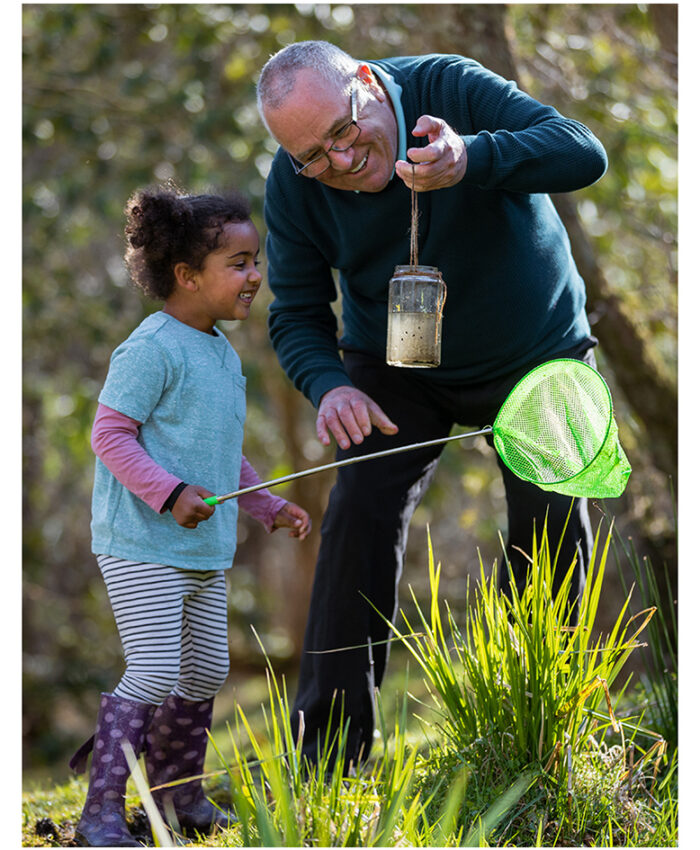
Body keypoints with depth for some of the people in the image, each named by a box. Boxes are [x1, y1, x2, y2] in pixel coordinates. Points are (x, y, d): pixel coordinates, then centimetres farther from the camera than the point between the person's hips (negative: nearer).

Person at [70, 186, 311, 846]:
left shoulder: (222, 352, 14)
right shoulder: (152, 348, -15)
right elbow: (110, 434, -17)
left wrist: (270, 507, 24)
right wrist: (170, 493, -26)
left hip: (205, 549, 9)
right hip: (141, 547, -9)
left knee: (206, 671, 14)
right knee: (154, 673, -13)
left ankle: (179, 794, 30)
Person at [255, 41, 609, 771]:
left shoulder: (449, 89, -26)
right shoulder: (293, 187, -19)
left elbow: (584, 153, -35)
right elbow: (296, 315, -11)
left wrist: (472, 159, -53)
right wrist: (329, 385, -33)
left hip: (536, 350, -1)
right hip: (396, 369, 1)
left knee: (552, 528, -5)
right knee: (360, 513, -15)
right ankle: (328, 752, -10)